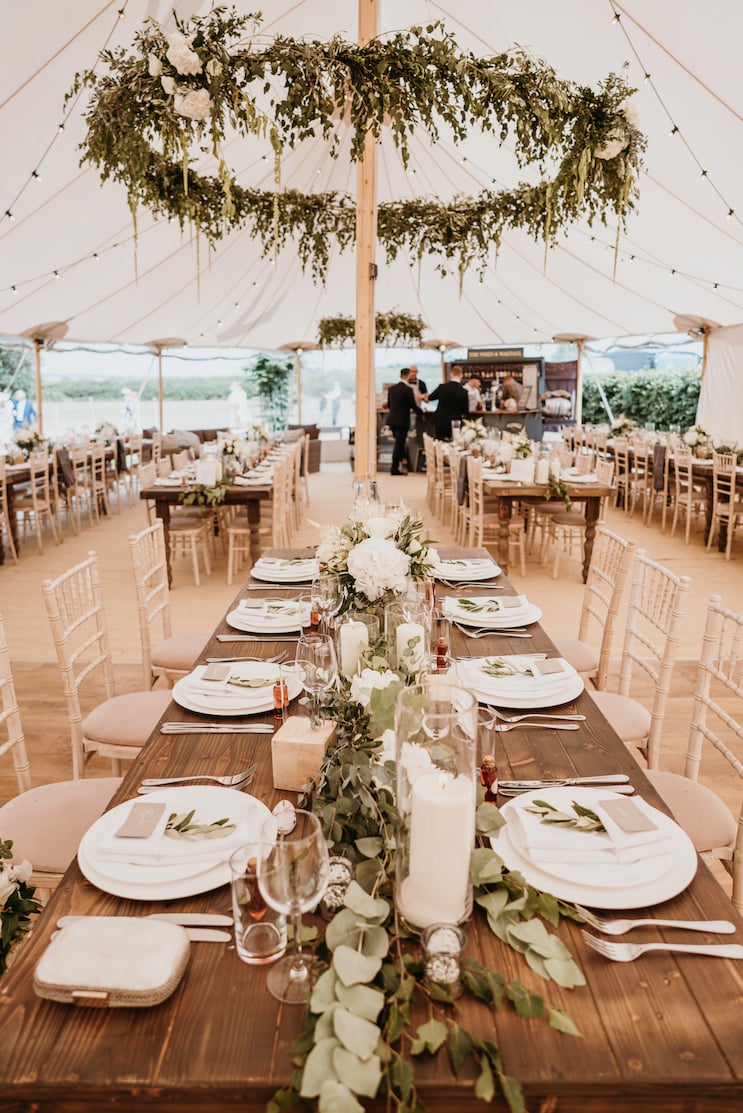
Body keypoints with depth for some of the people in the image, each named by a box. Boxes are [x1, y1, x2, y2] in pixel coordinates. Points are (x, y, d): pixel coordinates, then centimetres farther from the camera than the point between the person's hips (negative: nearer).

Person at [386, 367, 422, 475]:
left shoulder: (391, 388, 6)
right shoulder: (408, 389, -12)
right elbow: (414, 406, -11)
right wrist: (421, 411, 11)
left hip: (392, 419, 6)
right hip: (402, 421, -6)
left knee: (399, 443, 19)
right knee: (399, 444, 2)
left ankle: (399, 466, 22)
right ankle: (394, 469, 7)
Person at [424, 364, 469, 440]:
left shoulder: (442, 387, -5)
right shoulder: (463, 391, -8)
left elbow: (430, 397, 13)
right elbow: (465, 412, -1)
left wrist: (426, 397, 36)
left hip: (440, 422, 1)